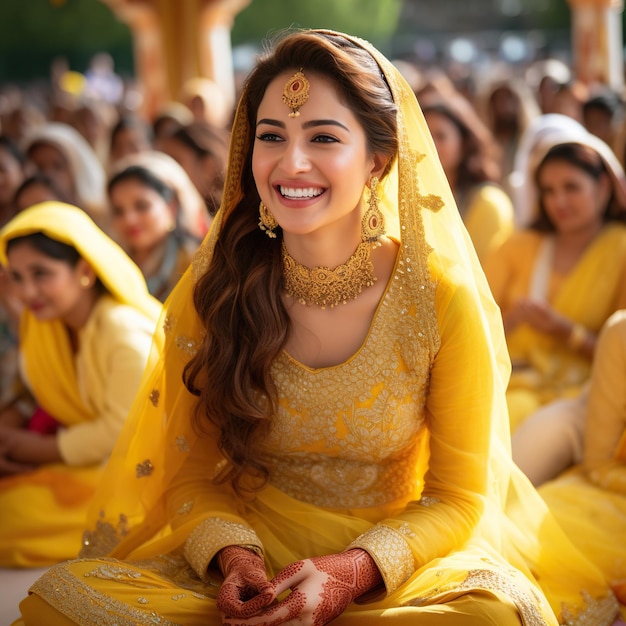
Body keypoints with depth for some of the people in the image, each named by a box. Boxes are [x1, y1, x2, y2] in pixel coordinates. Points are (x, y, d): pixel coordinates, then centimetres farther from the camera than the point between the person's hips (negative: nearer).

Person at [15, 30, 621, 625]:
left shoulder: (443, 298, -13)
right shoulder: (211, 289, -7)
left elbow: (458, 496, -6)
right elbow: (189, 473, 2)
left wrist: (348, 573, -23)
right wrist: (232, 554, -20)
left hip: (395, 557, -1)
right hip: (255, 548, 2)